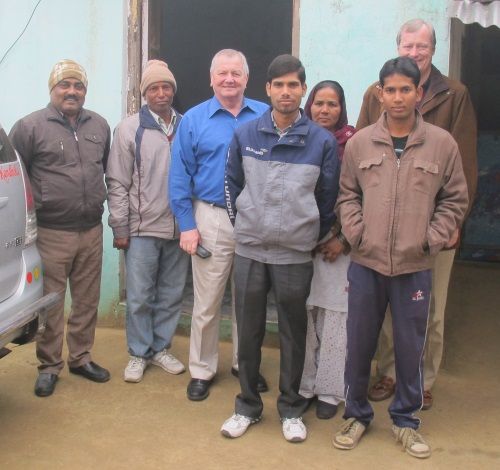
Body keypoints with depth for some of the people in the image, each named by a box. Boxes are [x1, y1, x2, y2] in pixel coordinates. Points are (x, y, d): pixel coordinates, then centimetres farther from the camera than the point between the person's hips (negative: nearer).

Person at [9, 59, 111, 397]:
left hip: (92, 230, 4)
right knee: (50, 303, 2)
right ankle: (49, 366, 16)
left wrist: (102, 200, 17)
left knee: (87, 301, 12)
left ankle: (81, 358, 27)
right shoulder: (30, 126, -4)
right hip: (51, 233, -4)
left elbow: (109, 168, 21)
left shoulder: (100, 126, 11)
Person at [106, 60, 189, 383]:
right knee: (140, 297, 4)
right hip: (142, 229, -2)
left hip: (180, 228, 3)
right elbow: (117, 183, -2)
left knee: (171, 295, 12)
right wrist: (120, 228, -5)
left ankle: (161, 348, 27)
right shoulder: (130, 129, -1)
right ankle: (138, 354, 20)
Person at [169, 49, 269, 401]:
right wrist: (187, 225, -5)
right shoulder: (194, 119, 2)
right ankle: (202, 370, 20)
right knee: (207, 302, 5)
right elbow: (180, 176, 1)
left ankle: (245, 363, 30)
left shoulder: (266, 117, 3)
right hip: (212, 218, -1)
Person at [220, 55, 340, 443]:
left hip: (296, 254, -1)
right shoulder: (245, 135, 1)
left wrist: (313, 237, 7)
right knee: (248, 332, 10)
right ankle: (248, 405, 26)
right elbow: (232, 185, 10)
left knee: (293, 334, 9)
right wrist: (243, 225, 8)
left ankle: (291, 409, 25)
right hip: (249, 250, 2)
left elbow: (328, 197, 3)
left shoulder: (322, 141, -4)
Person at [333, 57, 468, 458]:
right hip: (366, 263, 1)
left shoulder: (442, 143, -1)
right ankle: (357, 414, 30)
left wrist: (431, 241, -5)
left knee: (410, 347, 9)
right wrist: (356, 234, -5)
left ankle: (406, 420, 29)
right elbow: (347, 195, 8)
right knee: (359, 344, 11)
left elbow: (455, 200, 4)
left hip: (415, 267, -1)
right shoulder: (359, 142, 1)